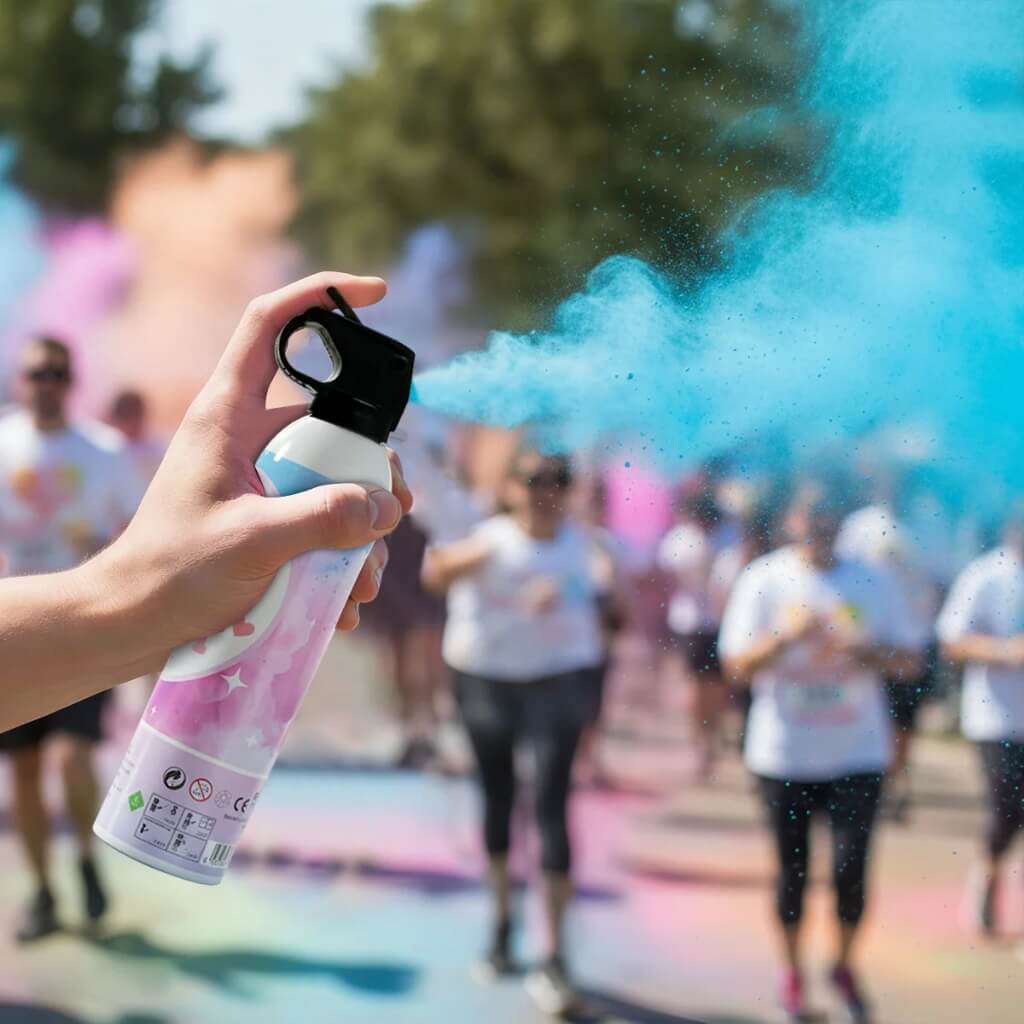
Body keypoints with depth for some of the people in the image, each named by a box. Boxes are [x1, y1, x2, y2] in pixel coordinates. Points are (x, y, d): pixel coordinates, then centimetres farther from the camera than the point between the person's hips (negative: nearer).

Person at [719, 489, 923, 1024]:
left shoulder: (873, 583, 1)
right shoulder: (764, 580, -3)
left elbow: (908, 662, 4)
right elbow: (738, 664, -6)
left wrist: (866, 651, -16)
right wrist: (785, 635, -23)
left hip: (858, 753, 1)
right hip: (784, 754, 0)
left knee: (850, 866, -5)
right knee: (792, 869, 9)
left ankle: (844, 966, 20)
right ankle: (792, 971, 29)